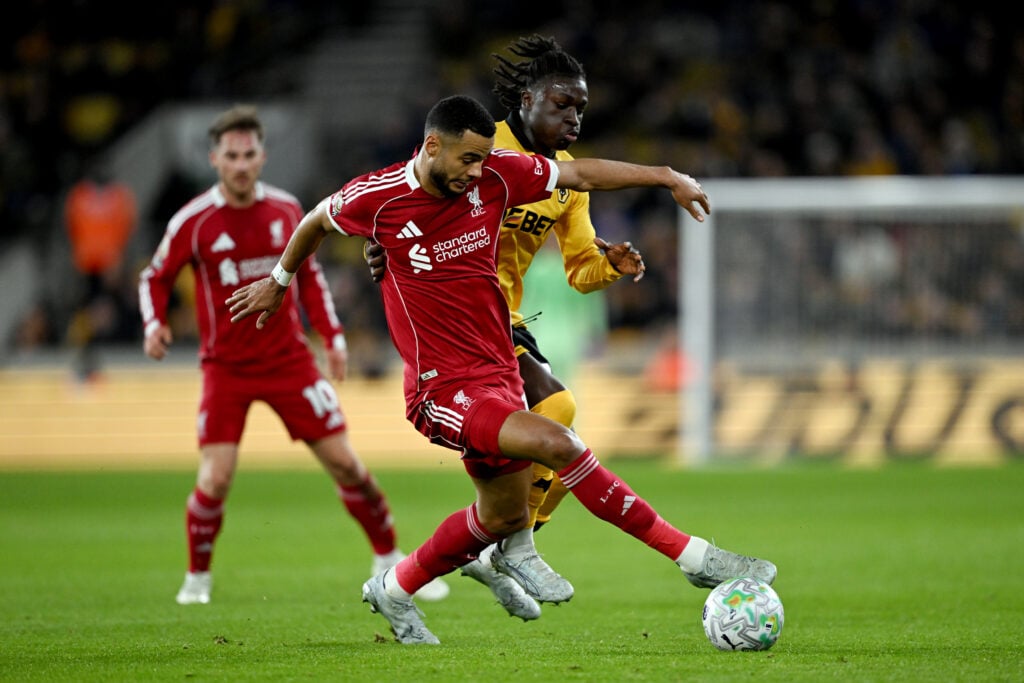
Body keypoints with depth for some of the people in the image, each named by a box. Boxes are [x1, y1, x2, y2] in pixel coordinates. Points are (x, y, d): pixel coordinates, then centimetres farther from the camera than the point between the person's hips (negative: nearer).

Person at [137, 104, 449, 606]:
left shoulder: (285, 210, 1)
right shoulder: (193, 222, -8)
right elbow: (155, 279, 3)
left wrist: (333, 336, 8)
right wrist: (154, 324, -16)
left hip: (289, 359, 2)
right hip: (226, 368, -2)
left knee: (345, 463, 0)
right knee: (215, 479, -15)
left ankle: (390, 561, 17)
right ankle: (197, 578, 8)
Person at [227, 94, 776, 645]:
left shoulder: (495, 177, -5)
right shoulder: (377, 197, -13)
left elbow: (579, 174, 7)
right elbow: (318, 220, 8)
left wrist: (666, 177, 4)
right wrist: (279, 280, 24)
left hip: (499, 371, 7)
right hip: (443, 387, -7)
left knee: (504, 517, 18)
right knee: (556, 443, -26)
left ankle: (394, 590, 40)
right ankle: (691, 556, -22)